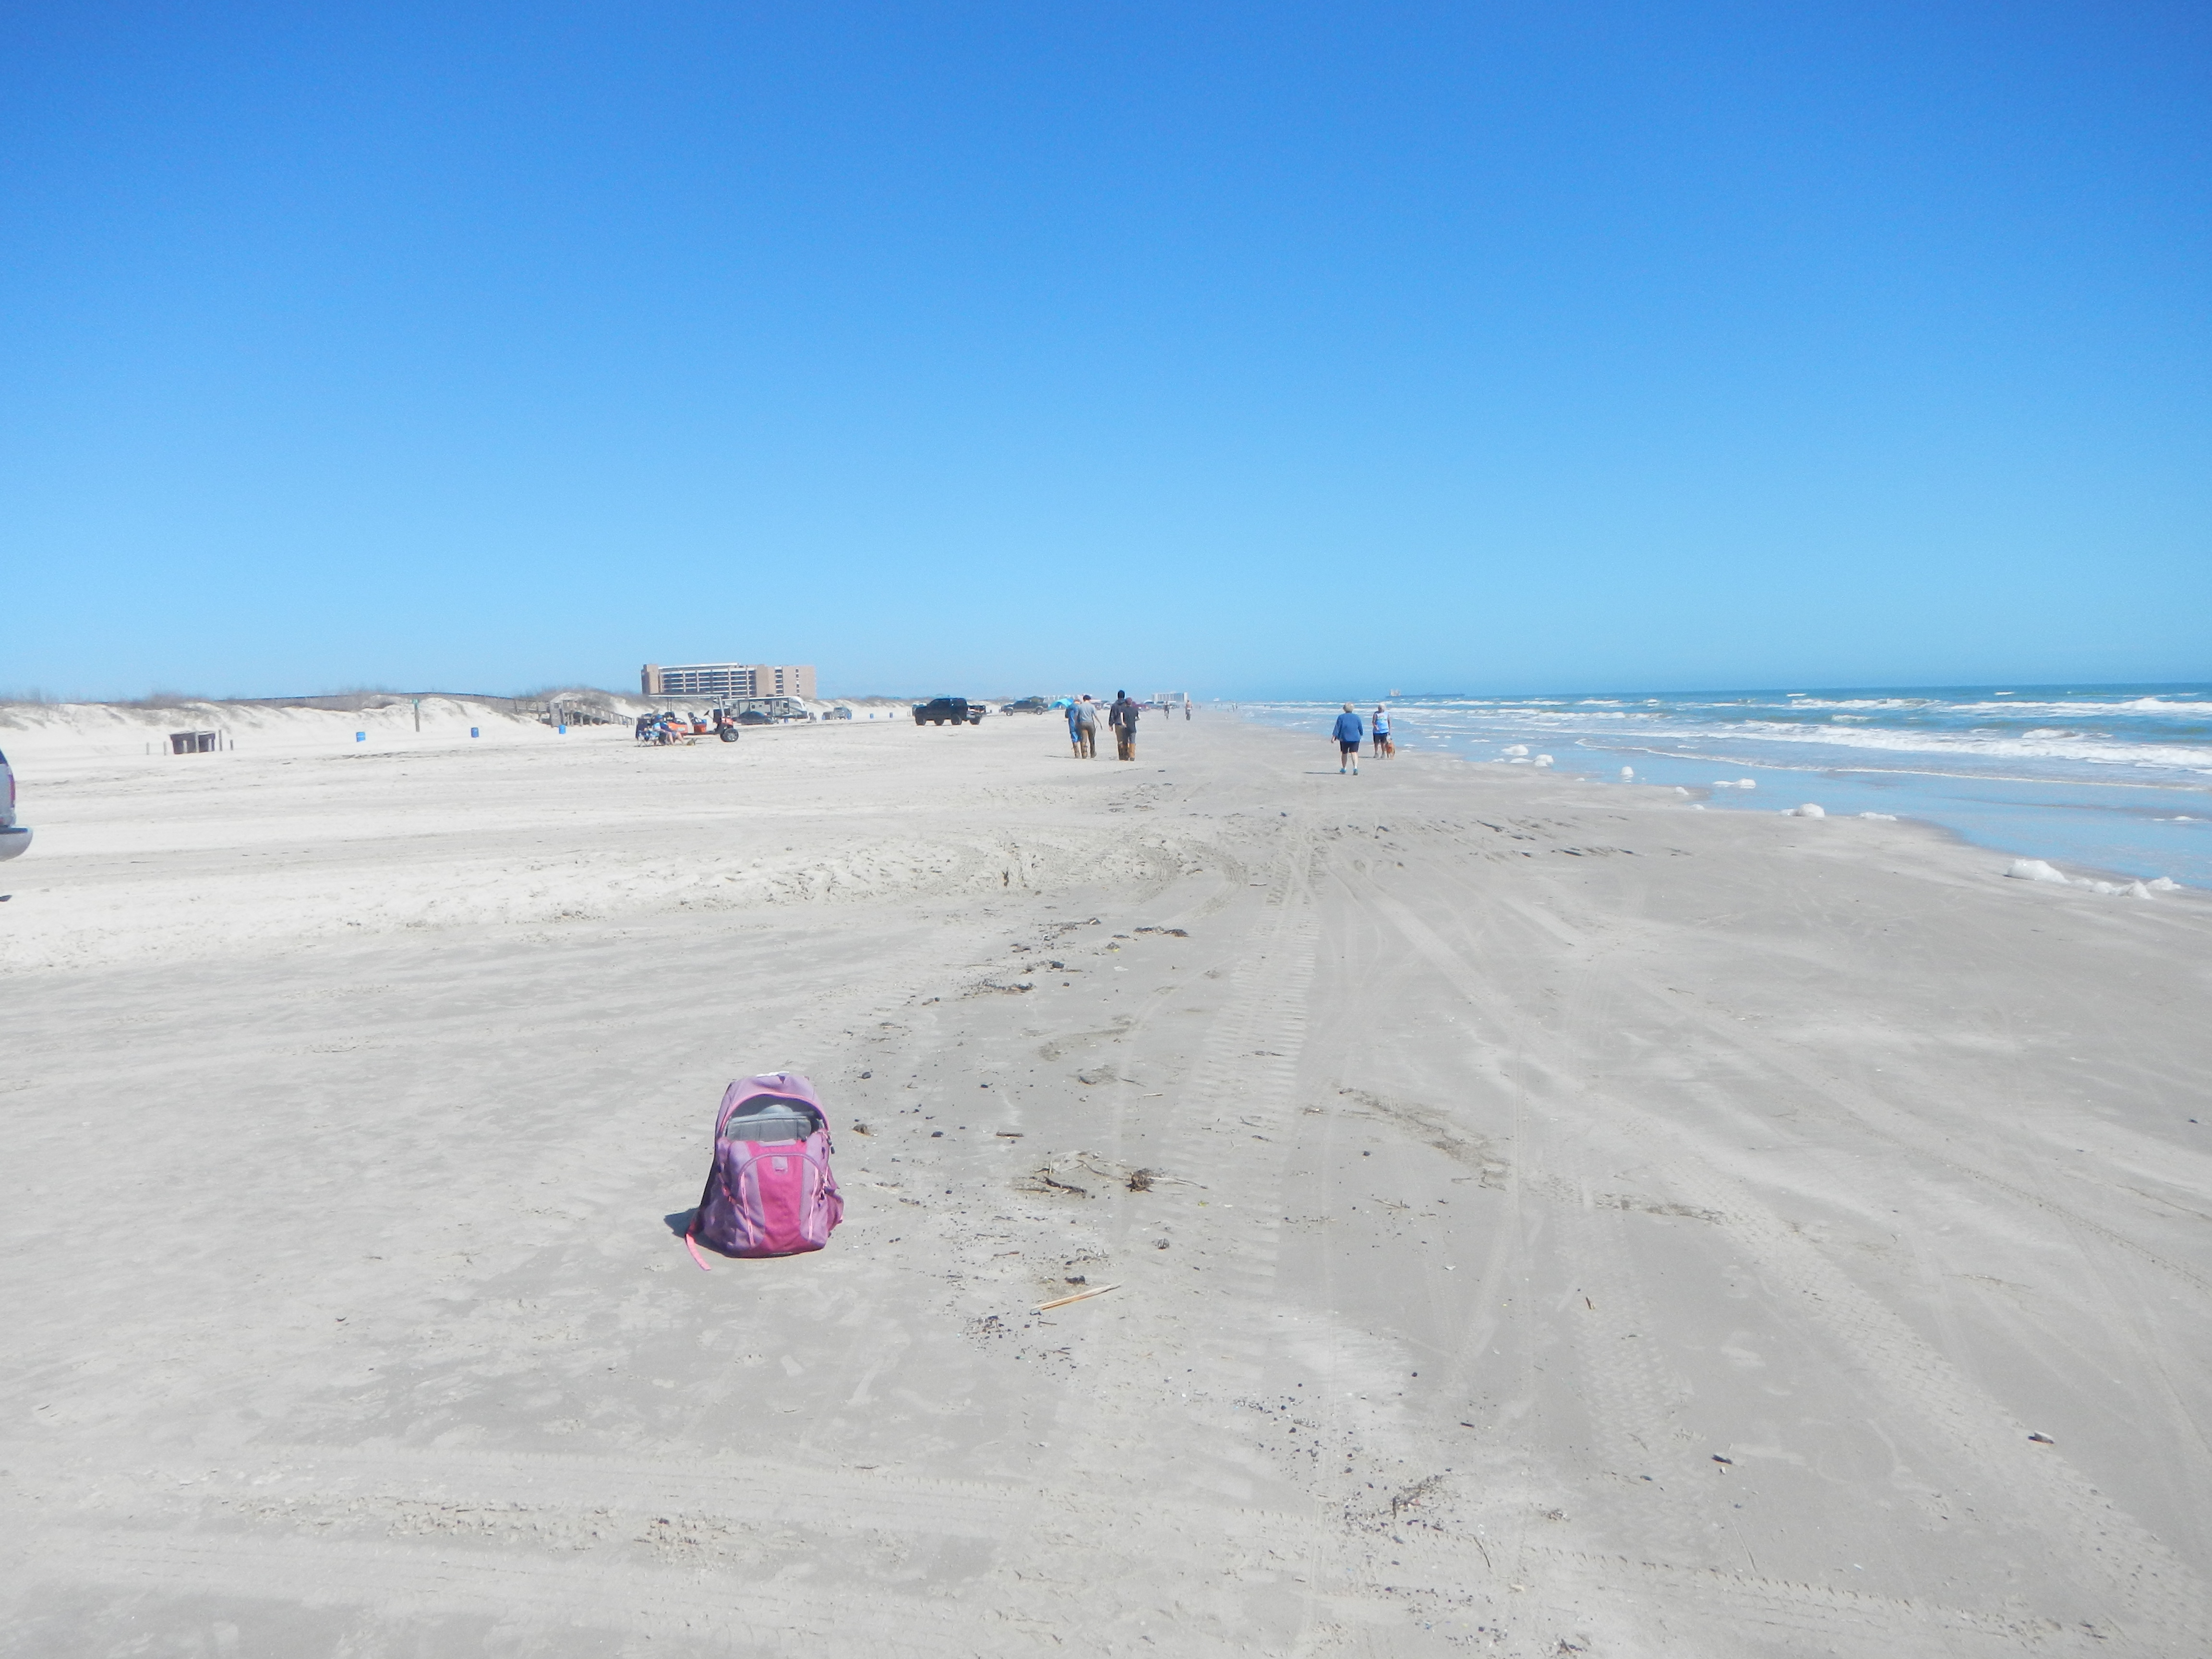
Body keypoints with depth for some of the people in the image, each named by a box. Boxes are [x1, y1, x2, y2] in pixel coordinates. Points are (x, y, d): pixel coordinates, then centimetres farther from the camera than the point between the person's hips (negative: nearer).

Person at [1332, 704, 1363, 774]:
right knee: (1354, 753, -6)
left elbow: (1337, 728, -6)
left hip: (1344, 738, -1)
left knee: (1344, 754, 14)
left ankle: (1343, 769, 26)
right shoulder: (1357, 717, 5)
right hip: (1355, 738, 1)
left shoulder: (1341, 717, -1)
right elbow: (1361, 728, 13)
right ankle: (1355, 768, -25)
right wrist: (1361, 734, 32)